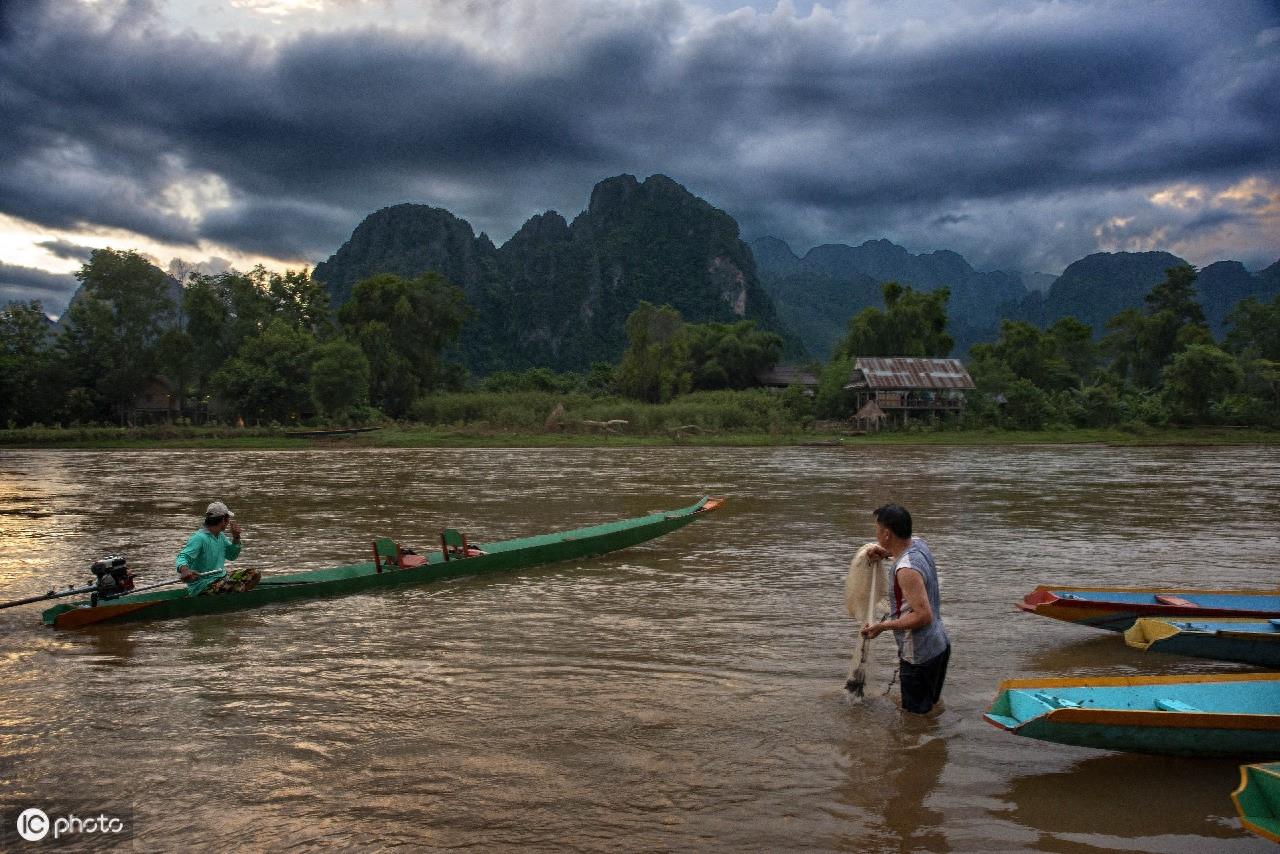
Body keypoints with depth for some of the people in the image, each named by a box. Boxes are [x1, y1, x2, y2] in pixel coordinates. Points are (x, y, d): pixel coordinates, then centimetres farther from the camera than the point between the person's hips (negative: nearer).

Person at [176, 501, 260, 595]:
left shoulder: (220, 536, 13)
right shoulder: (199, 538, -16)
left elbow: (232, 556, 25)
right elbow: (183, 557, -27)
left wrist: (236, 537, 8)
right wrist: (184, 570, -50)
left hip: (221, 579, 9)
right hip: (203, 586, -9)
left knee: (255, 574, -4)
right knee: (239, 587, -31)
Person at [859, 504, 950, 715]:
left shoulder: (906, 570, -29)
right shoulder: (919, 543, -1)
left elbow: (923, 616, -30)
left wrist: (882, 626, -24)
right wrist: (889, 553, 12)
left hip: (919, 656, -9)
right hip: (939, 644, 9)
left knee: (916, 714, 6)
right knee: (931, 706, 25)